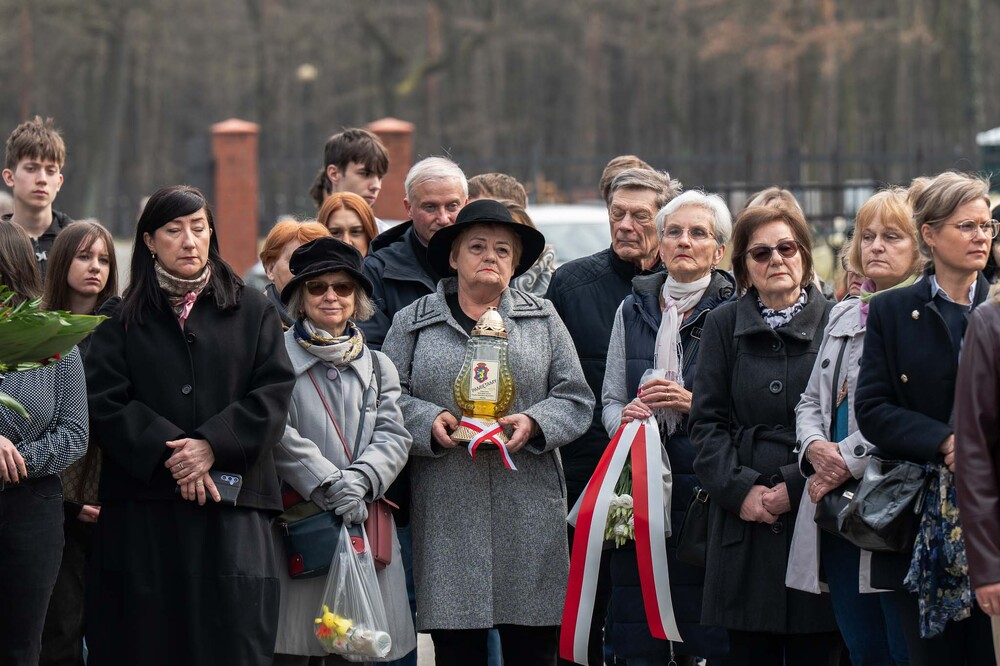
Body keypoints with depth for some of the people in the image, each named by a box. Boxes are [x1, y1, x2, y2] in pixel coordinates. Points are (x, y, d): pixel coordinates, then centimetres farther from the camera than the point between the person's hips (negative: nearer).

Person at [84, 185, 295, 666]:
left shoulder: (252, 313, 12)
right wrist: (166, 451, -15)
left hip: (232, 503, 0)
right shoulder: (123, 321, 11)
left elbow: (273, 393, 1)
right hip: (143, 507, 0)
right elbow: (104, 403, -1)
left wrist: (213, 446, -13)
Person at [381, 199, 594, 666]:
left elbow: (575, 399, 10)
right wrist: (430, 422, -11)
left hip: (529, 517, 1)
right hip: (447, 517, -1)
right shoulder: (413, 322, 11)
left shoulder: (542, 319, 14)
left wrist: (533, 423, -9)